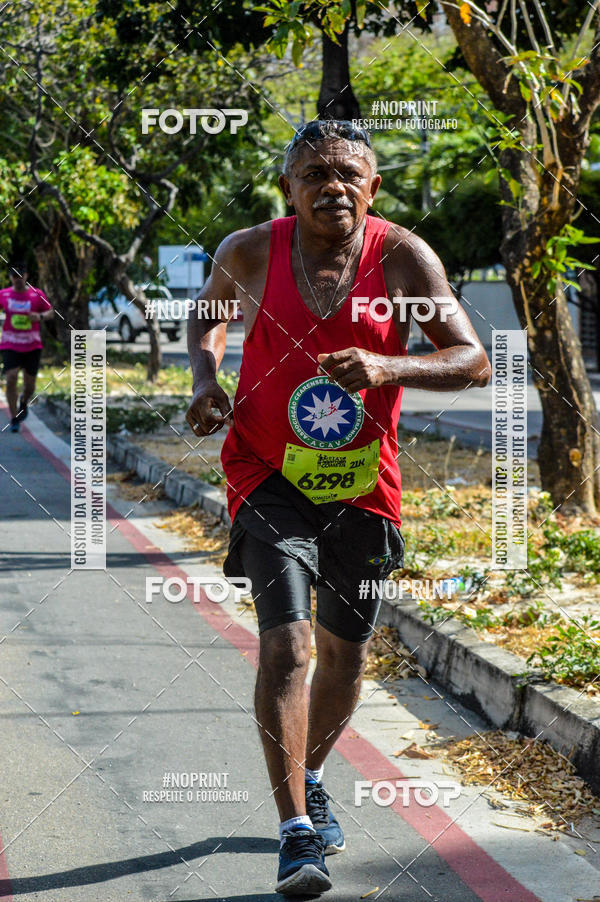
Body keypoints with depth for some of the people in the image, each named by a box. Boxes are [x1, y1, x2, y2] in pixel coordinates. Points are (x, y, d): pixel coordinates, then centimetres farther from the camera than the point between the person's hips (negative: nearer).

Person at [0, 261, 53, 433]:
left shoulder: (37, 294, -1)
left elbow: (51, 312, 6)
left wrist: (40, 316, -15)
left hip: (32, 346, 0)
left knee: (29, 384, 5)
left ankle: (24, 403, 42)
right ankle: (14, 419, -7)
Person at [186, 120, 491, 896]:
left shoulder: (403, 257, -10)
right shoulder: (249, 252, -8)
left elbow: (474, 362, -14)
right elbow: (209, 313, 15)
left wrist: (385, 368, -30)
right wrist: (205, 376, -5)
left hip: (361, 482, 2)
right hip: (269, 475, -2)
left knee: (345, 653, 14)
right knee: (285, 642, -17)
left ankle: (308, 779, 42)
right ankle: (296, 833, -13)